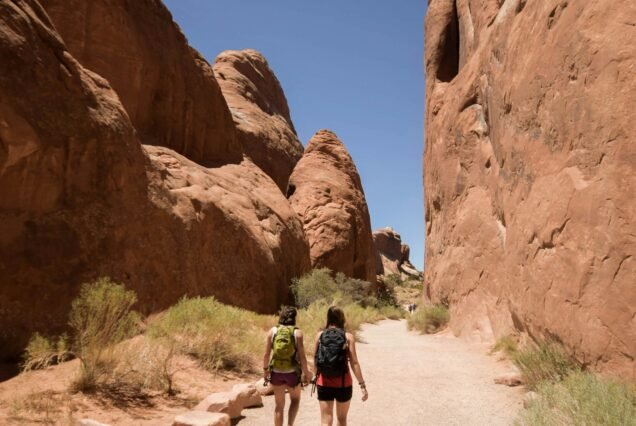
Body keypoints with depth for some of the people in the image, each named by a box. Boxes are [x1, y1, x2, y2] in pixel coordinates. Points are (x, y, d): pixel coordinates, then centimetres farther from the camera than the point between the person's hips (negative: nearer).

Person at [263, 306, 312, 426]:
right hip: (292, 372, -2)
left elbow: (266, 354, -3)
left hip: (276, 372, 2)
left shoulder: (273, 330, -3)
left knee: (279, 405, 16)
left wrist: (265, 369, 9)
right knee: (295, 399, 24)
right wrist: (306, 373, 0)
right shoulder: (297, 332, -10)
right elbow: (302, 356, -11)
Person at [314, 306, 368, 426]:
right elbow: (354, 363, -11)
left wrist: (316, 377, 21)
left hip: (324, 383, 1)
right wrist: (362, 385, -6)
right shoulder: (348, 337, -8)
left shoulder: (320, 335, -2)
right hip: (343, 384, -1)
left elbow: (316, 360, 6)